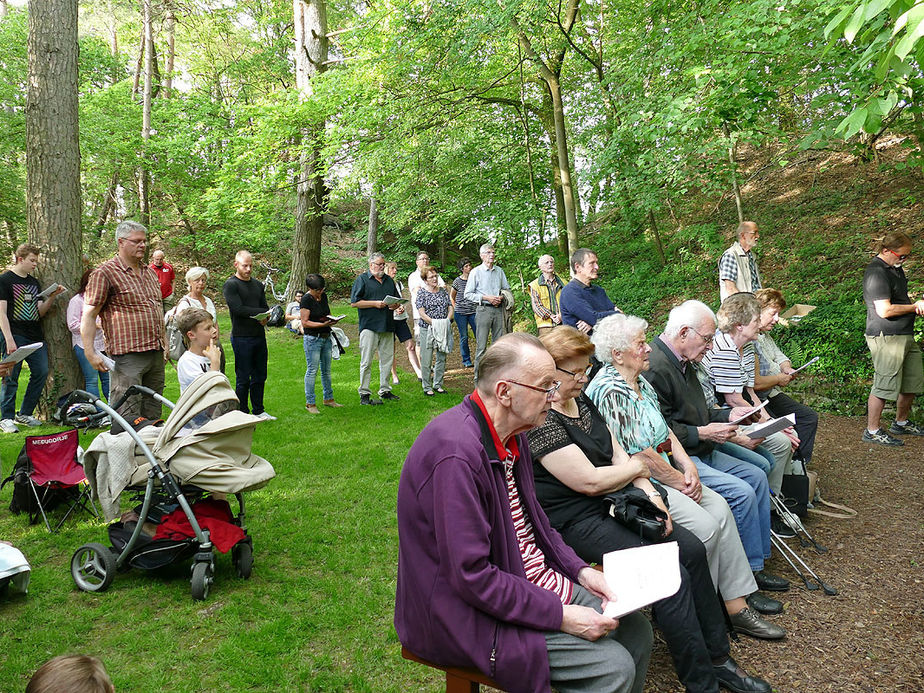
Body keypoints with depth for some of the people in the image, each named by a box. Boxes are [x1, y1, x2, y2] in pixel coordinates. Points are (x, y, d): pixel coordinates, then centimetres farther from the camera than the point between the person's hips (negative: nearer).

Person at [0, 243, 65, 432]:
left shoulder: (34, 282, 18)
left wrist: (52, 296, -1)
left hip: (35, 336, 7)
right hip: (15, 336, -7)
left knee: (41, 373, 4)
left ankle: (24, 414, 16)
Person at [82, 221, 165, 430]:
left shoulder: (150, 272, 17)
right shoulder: (105, 273, -6)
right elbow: (88, 315, -10)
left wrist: (164, 342, 23)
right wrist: (90, 352, -16)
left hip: (156, 355, 8)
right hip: (127, 356, -7)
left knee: (153, 415, 14)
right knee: (127, 417, -8)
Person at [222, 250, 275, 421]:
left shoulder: (258, 284, 17)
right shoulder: (230, 285, -4)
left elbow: (265, 308, 12)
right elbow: (238, 309, -15)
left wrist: (265, 317, -11)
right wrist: (260, 312, -14)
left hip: (259, 336, 6)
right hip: (241, 337, -6)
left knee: (260, 376, 11)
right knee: (243, 379, -1)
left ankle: (258, 411, 21)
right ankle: (243, 413, 8)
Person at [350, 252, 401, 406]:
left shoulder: (389, 280, 18)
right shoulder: (362, 280, 0)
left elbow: (397, 299, 25)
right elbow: (354, 302, -7)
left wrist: (395, 305, 1)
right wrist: (375, 303, -13)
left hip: (387, 327, 6)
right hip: (369, 326, -6)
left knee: (387, 359, 10)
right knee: (366, 361, -4)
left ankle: (385, 390, 22)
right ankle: (364, 394, 1)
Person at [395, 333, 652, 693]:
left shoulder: (511, 434, 3)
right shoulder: (456, 454, -29)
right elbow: (470, 576, -28)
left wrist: (579, 570, 3)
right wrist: (560, 616, -22)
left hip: (530, 581, 9)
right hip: (468, 614, -9)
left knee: (636, 631, 6)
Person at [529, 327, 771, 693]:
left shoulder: (582, 401, 10)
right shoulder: (541, 421, -20)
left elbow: (617, 453, 11)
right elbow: (590, 481, -21)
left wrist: (650, 494, -5)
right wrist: (636, 467, -3)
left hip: (613, 503, 9)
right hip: (576, 522, -9)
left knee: (692, 549, -3)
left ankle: (717, 656, 12)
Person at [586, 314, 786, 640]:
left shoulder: (640, 382, 13)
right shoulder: (608, 390, -19)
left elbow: (664, 430, 16)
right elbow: (638, 453, -20)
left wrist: (688, 464, 0)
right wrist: (680, 480, -10)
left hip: (663, 472, 10)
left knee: (720, 507, -2)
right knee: (704, 527, -18)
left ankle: (737, 602, 4)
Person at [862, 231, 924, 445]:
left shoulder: (895, 267, 15)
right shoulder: (876, 273, -17)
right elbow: (885, 310, -23)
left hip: (905, 335, 10)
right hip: (886, 337, -10)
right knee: (884, 386, -4)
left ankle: (902, 423, 33)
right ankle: (872, 431, 7)